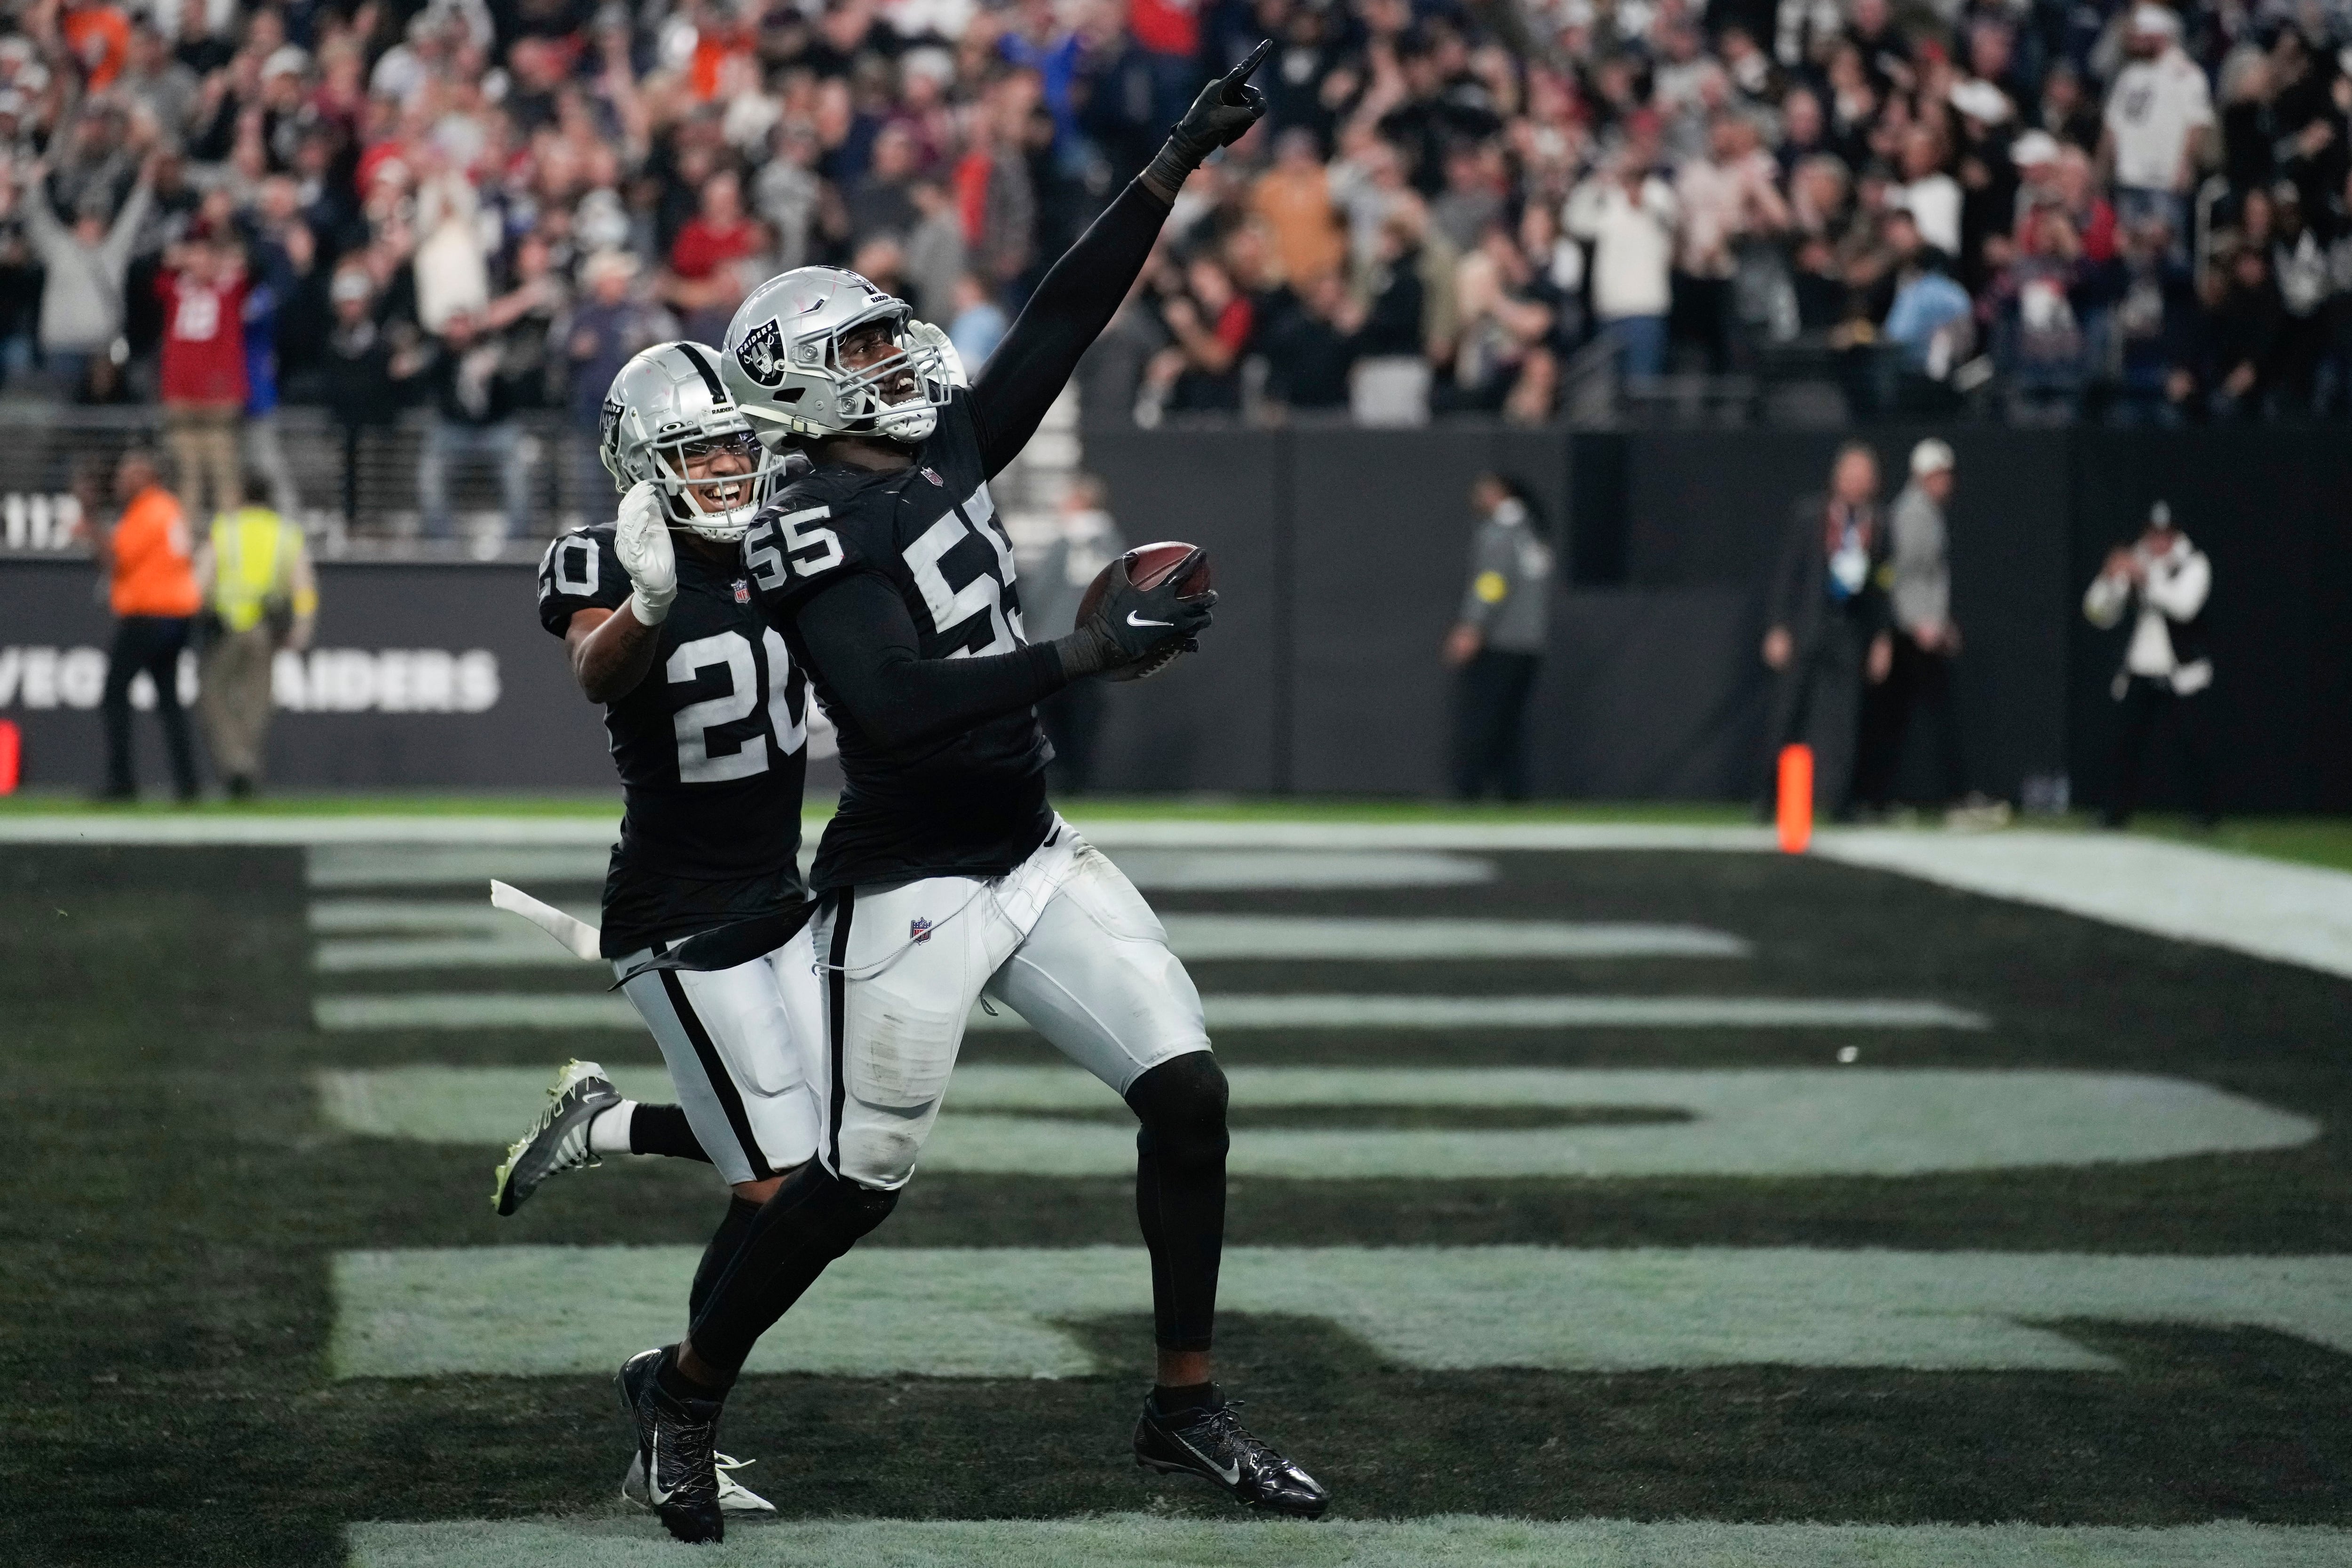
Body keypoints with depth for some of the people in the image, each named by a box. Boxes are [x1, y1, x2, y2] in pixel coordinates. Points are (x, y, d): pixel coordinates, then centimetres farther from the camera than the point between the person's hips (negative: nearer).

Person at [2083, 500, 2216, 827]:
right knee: (2129, 744, 1)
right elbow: (2100, 613, 5)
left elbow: (2185, 604, -24)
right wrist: (2110, 578, -14)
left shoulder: (2194, 564, -5)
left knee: (2196, 745, -6)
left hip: (2185, 675, -4)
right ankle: (2117, 812, 4)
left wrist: (2146, 576, -30)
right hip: (2141, 674, 4)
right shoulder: (2135, 563, 6)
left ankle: (2206, 811, 1)